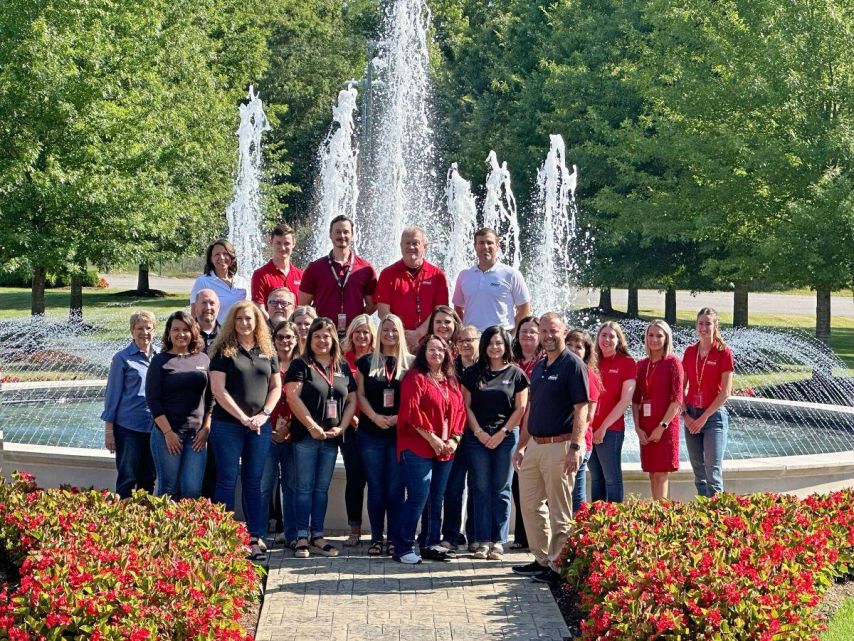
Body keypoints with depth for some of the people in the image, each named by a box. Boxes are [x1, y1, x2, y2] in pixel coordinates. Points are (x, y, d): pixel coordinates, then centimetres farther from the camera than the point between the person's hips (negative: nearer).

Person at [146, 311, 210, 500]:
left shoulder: (203, 360, 10)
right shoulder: (160, 361, 2)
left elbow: (211, 397, 12)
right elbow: (152, 399, -3)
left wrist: (206, 428, 2)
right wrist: (168, 432, -11)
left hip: (197, 435, 2)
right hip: (167, 433, -2)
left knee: (193, 490, -4)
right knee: (169, 489, -1)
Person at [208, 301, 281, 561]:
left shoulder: (267, 352, 10)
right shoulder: (224, 351, -1)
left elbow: (276, 387, 12)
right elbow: (218, 389, -8)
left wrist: (264, 414, -4)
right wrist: (243, 417, -12)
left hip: (260, 426, 3)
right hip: (228, 425, -3)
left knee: (254, 482, 5)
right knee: (227, 480, -1)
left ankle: (254, 538, 8)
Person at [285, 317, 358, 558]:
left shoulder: (343, 368, 12)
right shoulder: (300, 365, -2)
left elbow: (352, 400, 12)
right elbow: (293, 397, -12)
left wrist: (341, 427, -2)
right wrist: (312, 426, -17)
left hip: (331, 439, 4)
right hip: (306, 436, -4)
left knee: (322, 488, 8)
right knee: (305, 487, -2)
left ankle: (317, 536, 13)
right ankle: (302, 537, 0)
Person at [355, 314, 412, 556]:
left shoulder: (411, 363, 5)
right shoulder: (366, 362, 8)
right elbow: (360, 394, 4)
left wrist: (400, 417, -13)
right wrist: (375, 417, -11)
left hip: (401, 433, -1)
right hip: (371, 433, 1)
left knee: (395, 487, 0)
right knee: (376, 487, 4)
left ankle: (394, 539, 5)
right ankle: (377, 538, 9)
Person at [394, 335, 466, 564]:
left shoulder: (451, 381, 16)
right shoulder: (415, 377, -5)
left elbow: (460, 410, 14)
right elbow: (411, 410, -14)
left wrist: (454, 439, 0)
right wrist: (431, 438, -15)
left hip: (445, 450, 7)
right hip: (418, 448, -7)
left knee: (437, 499, 9)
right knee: (418, 497, -10)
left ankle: (432, 544, 17)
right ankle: (403, 547, -4)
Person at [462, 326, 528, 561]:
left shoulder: (516, 374, 3)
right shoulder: (473, 374, 8)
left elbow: (520, 408, 0)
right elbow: (466, 405, 5)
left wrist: (502, 433, -8)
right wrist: (479, 432, -6)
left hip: (506, 437, -1)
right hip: (477, 437, 2)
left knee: (501, 490, 1)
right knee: (481, 489, 1)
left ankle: (499, 541, 3)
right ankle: (483, 541, 4)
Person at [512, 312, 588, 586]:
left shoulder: (573, 365, -10)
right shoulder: (538, 368, 14)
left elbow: (581, 409, -15)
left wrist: (576, 448, -22)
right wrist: (521, 446, 18)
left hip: (559, 445, -9)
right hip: (534, 445, 9)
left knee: (559, 511, -1)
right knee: (530, 504, 13)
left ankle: (559, 566, 6)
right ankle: (542, 559, 24)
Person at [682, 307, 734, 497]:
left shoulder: (724, 353, -7)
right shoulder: (690, 352, 7)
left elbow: (725, 392, -10)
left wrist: (704, 417, -11)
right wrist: (686, 414, -4)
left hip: (714, 416, -5)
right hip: (691, 416, 5)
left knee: (713, 472, -9)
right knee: (699, 472, 8)